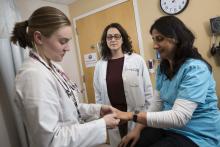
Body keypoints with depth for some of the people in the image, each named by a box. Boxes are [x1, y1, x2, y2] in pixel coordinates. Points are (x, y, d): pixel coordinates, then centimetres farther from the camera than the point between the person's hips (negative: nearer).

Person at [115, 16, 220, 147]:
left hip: (196, 136, -6)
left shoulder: (195, 68, -22)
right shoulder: (163, 67, 3)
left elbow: (178, 117, -30)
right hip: (168, 128, 6)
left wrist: (132, 116, -30)